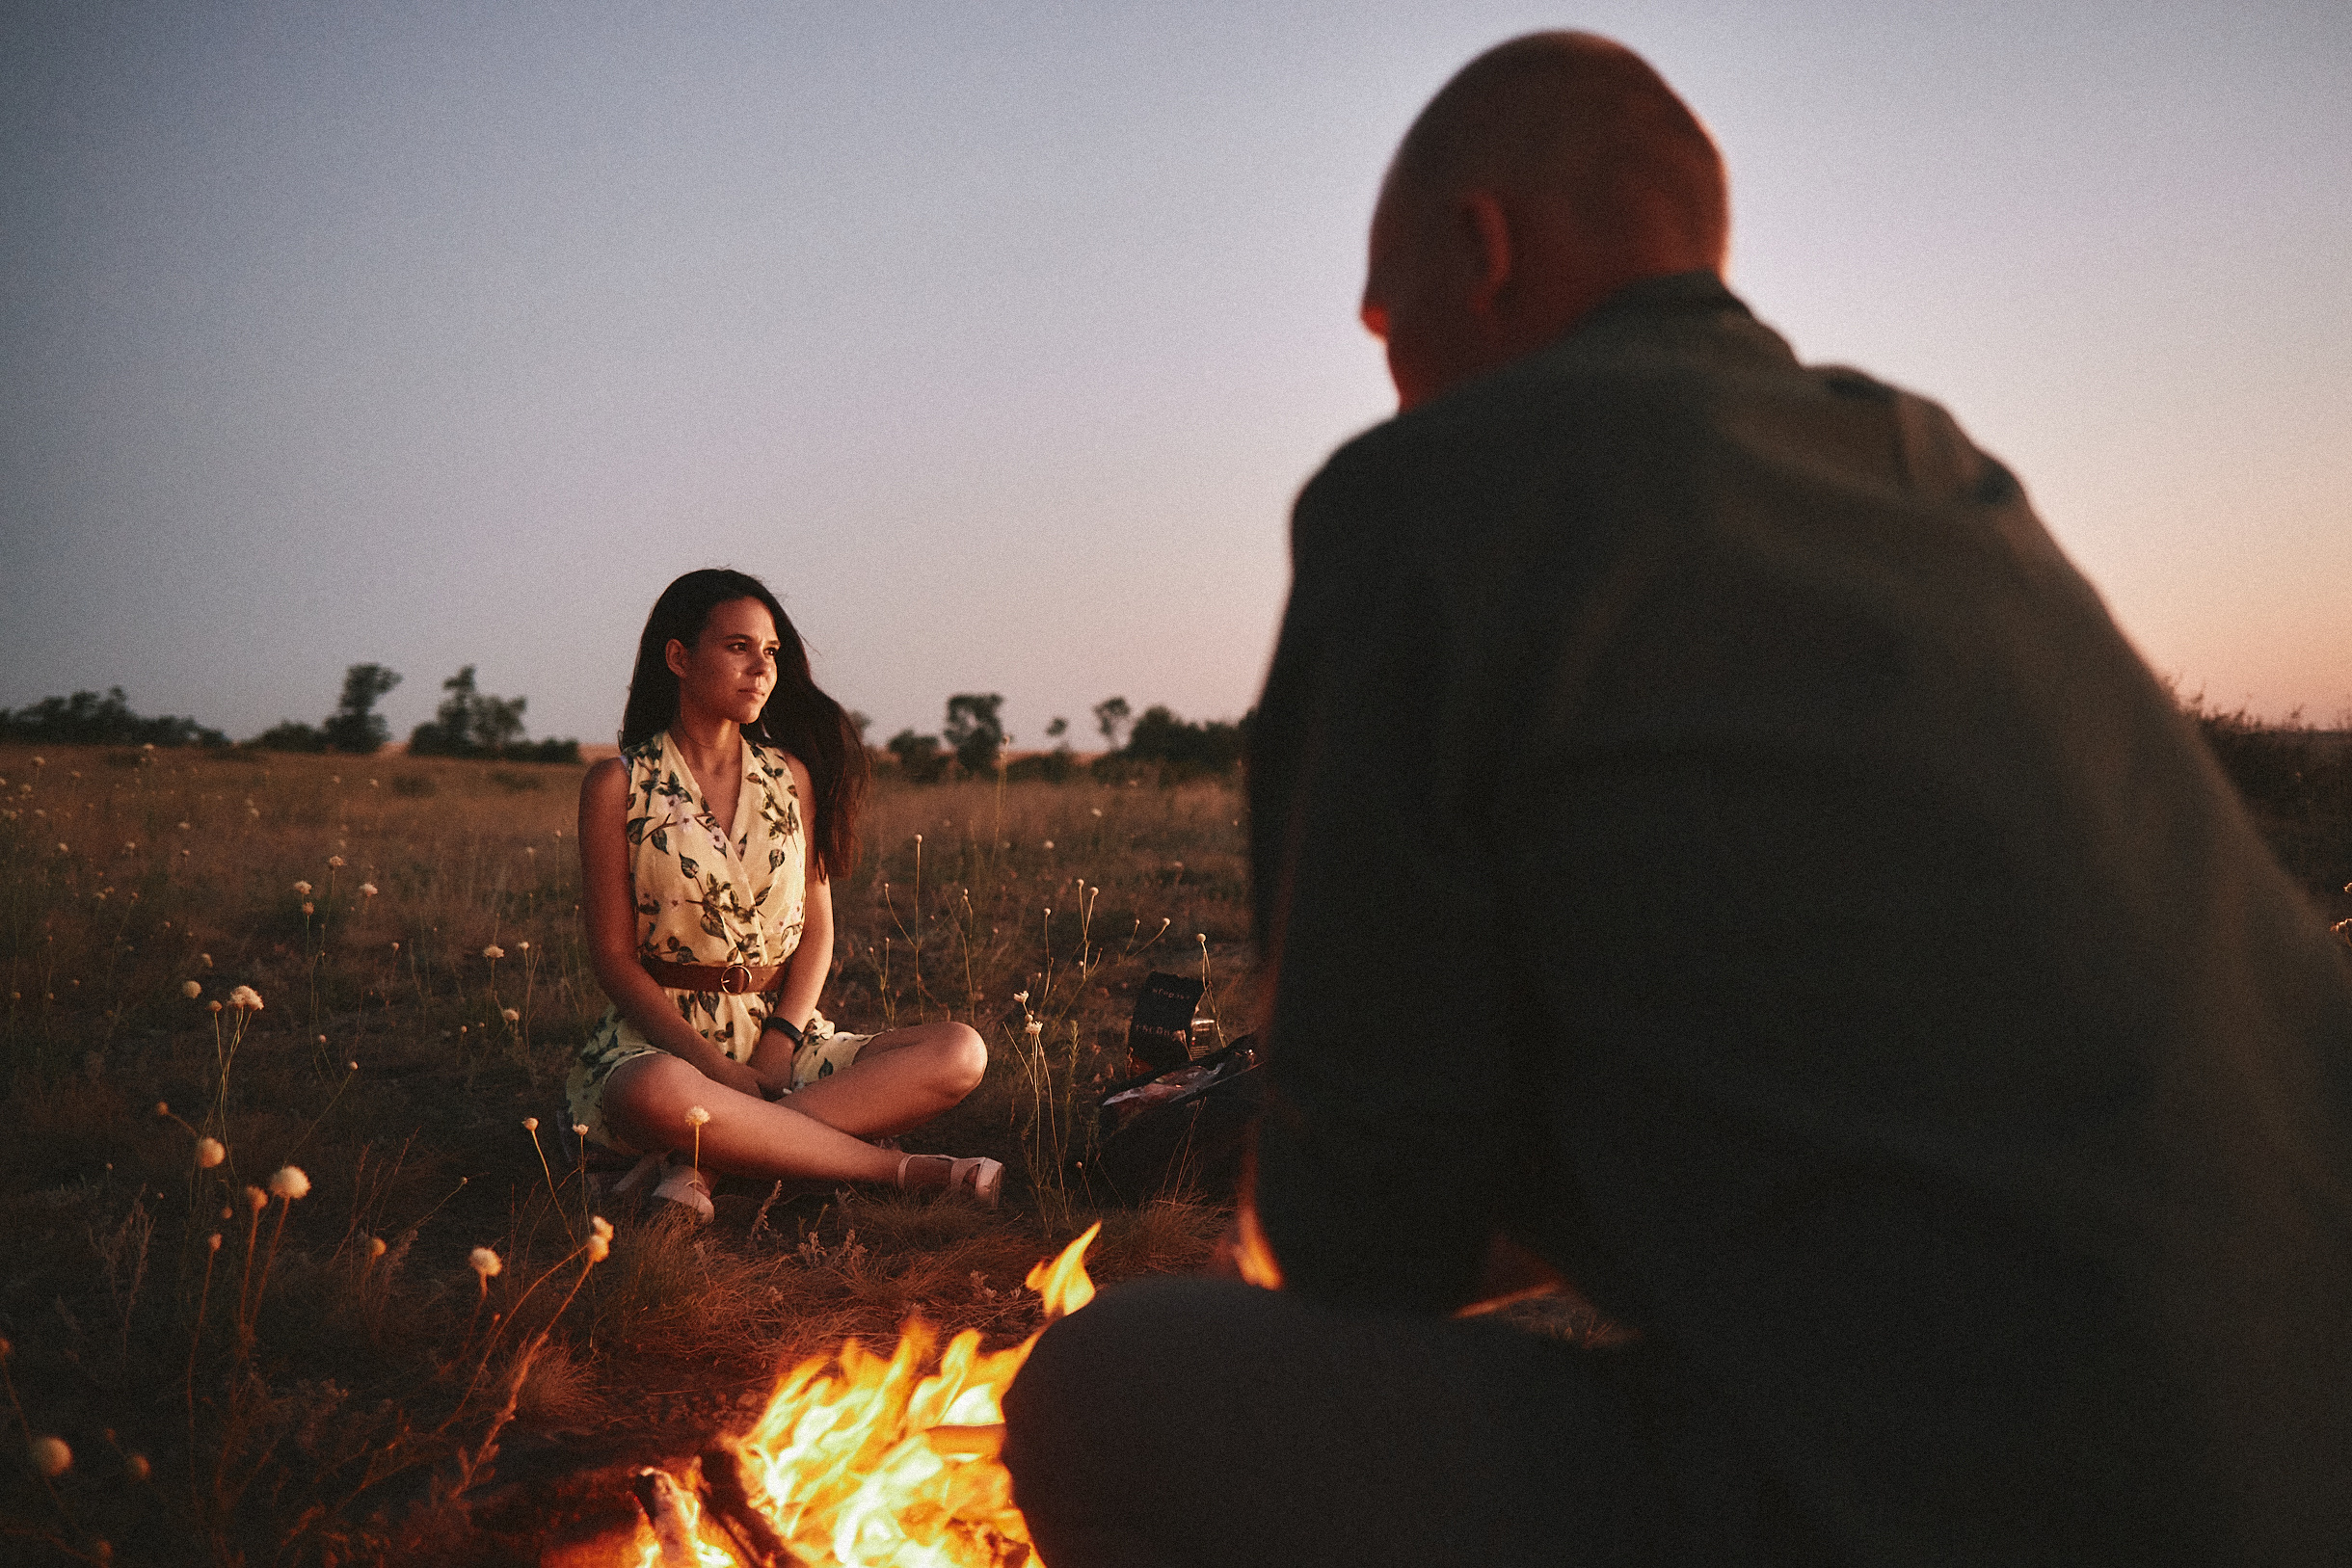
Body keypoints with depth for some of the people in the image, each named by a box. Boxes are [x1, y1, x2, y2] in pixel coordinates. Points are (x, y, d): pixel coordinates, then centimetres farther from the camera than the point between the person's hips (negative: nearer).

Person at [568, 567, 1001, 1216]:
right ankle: (904, 1171, -25)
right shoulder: (618, 786, -1)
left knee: (961, 1053, -19)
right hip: (664, 1036, -4)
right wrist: (717, 1067, -18)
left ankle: (702, 1160, -26)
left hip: (782, 1030, 4)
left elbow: (816, 931, 8)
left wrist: (780, 1042, -11)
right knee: (658, 1093, -41)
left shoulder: (792, 777, 10)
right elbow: (615, 958, -5)